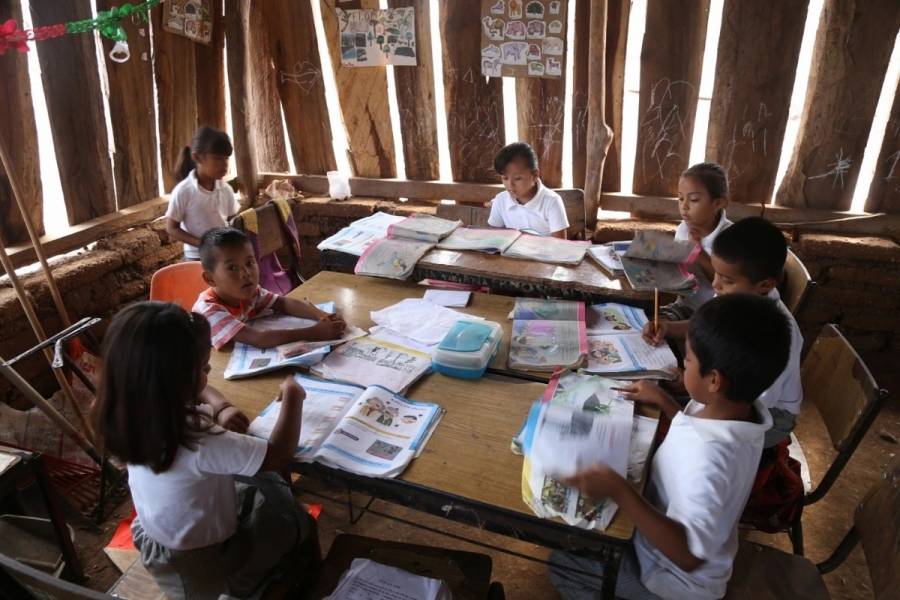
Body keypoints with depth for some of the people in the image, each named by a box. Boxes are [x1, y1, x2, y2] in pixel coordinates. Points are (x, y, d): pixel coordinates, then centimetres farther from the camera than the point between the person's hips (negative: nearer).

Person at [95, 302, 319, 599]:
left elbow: (198, 391, 2)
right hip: (202, 566, -6)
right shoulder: (200, 445, -41)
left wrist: (219, 409, -17)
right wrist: (292, 397, -19)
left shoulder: (135, 416, -17)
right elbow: (280, 454, -31)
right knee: (293, 518, 16)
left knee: (266, 484, 22)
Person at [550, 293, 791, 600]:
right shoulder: (740, 411, -15)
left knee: (561, 562, 3)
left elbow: (688, 555, -38)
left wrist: (618, 490, -45)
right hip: (677, 525, 8)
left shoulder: (706, 457, -42)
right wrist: (663, 401, 6)